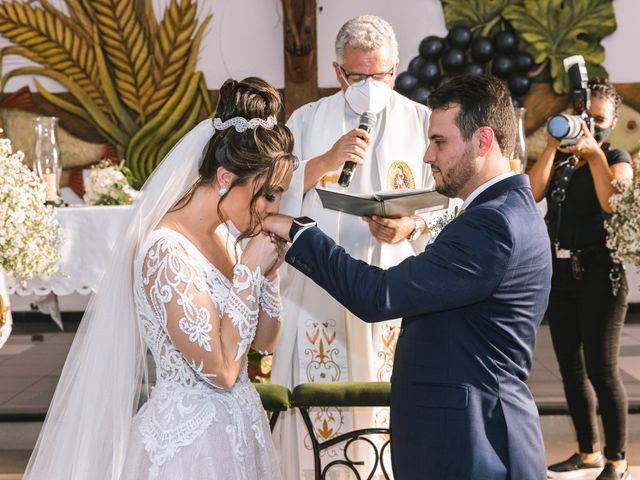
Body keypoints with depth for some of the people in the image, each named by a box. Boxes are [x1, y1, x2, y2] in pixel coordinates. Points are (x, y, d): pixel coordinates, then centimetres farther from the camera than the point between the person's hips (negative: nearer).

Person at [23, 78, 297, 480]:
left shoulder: (221, 236, 4)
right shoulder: (168, 252, -21)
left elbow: (265, 340, 10)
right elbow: (221, 369, -23)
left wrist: (269, 271, -5)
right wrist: (249, 270, -19)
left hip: (236, 428, 8)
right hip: (188, 443, -8)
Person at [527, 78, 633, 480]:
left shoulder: (616, 158, 1)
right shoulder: (559, 158, 12)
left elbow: (612, 204, -19)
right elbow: (532, 193, -7)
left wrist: (594, 154, -20)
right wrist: (552, 146, -10)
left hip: (598, 276, -5)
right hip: (560, 274, 5)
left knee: (602, 370, -7)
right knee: (571, 369, 10)